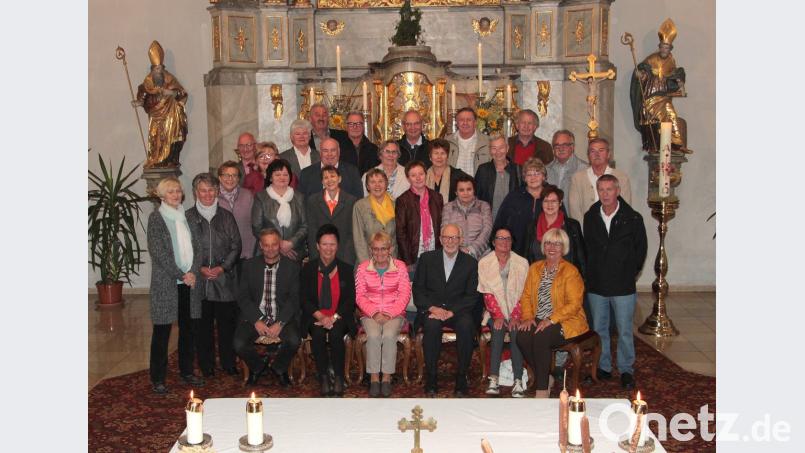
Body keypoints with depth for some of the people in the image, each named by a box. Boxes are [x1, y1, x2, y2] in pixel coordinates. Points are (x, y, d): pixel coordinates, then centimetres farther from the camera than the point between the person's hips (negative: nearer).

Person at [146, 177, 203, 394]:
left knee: (189, 327, 10)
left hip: (190, 280, 5)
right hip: (166, 283, -5)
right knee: (162, 330, 1)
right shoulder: (156, 217, -3)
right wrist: (181, 275, -13)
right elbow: (159, 252, -10)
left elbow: (197, 246, 9)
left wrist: (193, 272, -7)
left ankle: (187, 370, 23)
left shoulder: (186, 217, 12)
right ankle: (158, 378, 10)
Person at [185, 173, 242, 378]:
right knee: (203, 324, 5)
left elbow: (236, 246, 5)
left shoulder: (226, 216, 8)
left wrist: (223, 267, -8)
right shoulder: (188, 217, 3)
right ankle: (206, 365, 18)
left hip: (225, 279, 1)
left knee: (227, 322, 4)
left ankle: (229, 363, 17)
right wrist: (200, 269, -11)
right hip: (199, 279, -1)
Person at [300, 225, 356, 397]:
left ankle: (339, 378, -18)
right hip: (315, 317, 0)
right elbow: (305, 299, 1)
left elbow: (350, 300, 1)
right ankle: (323, 377, -18)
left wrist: (334, 317, -15)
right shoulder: (308, 269, 7)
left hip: (339, 317, 0)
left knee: (336, 333, -31)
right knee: (318, 334, -31)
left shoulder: (346, 269, 7)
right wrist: (321, 317, -16)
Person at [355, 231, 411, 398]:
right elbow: (360, 296, 2)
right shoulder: (363, 268, 5)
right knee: (373, 335, -29)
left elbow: (404, 295, -2)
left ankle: (387, 377, -18)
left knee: (389, 335, -30)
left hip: (394, 314, -1)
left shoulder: (400, 267, 2)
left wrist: (389, 314, -12)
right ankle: (374, 378, -18)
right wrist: (374, 313, -12)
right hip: (370, 314, 1)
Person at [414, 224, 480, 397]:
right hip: (431, 310, 0)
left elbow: (472, 296, 1)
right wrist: (433, 308, -13)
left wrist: (451, 312, -14)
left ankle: (461, 380, -19)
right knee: (432, 325, -33)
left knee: (466, 326, -32)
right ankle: (431, 380, -23)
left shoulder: (470, 263, 6)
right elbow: (418, 289, 4)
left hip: (458, 310, 0)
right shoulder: (427, 258, 7)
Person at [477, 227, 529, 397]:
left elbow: (524, 293, 1)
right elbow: (487, 293, -1)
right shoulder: (484, 263, 6)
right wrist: (498, 315, -13)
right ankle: (493, 380, -30)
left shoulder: (522, 263, 7)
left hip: (515, 312, 0)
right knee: (497, 331, -29)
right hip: (495, 312, 0)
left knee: (516, 332, -28)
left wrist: (515, 316, -12)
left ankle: (518, 382, -29)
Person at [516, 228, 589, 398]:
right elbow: (526, 295, 11)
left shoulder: (571, 271, -5)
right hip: (539, 320, 5)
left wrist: (551, 320, -22)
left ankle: (542, 389, -19)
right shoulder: (535, 268, 13)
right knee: (522, 336, -26)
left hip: (565, 322, -5)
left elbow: (574, 304, -13)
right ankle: (545, 377, -5)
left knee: (541, 337, -32)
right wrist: (528, 317, -8)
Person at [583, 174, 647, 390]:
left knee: (625, 331, 3)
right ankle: (603, 367, 25)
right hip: (596, 285, 3)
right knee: (599, 329, 11)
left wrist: (630, 273, 4)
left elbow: (641, 249, 5)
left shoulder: (633, 219, -5)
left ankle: (626, 370, 17)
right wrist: (591, 274, 9)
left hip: (623, 286, -3)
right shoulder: (590, 217, 4)